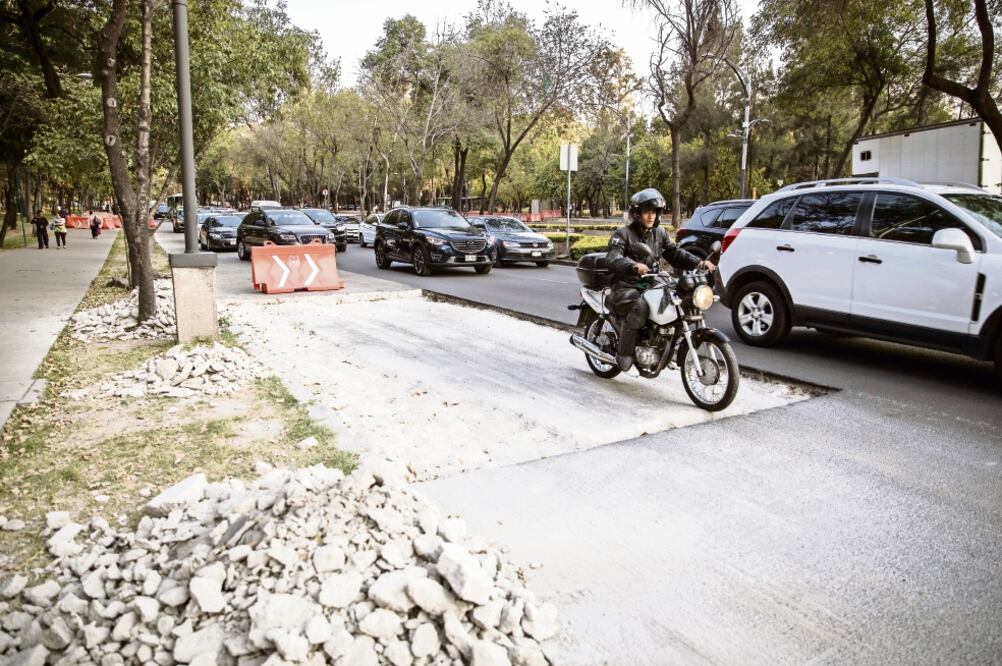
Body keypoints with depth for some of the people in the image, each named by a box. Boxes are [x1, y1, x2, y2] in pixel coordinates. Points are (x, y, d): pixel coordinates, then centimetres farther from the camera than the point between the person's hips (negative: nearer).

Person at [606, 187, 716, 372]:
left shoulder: (660, 233, 15)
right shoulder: (623, 234, -5)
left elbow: (675, 253, 10)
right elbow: (613, 258, -22)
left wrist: (699, 263, -7)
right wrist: (633, 266, -43)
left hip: (651, 286, 6)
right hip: (626, 288, -6)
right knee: (640, 306, -36)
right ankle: (624, 353, -23)